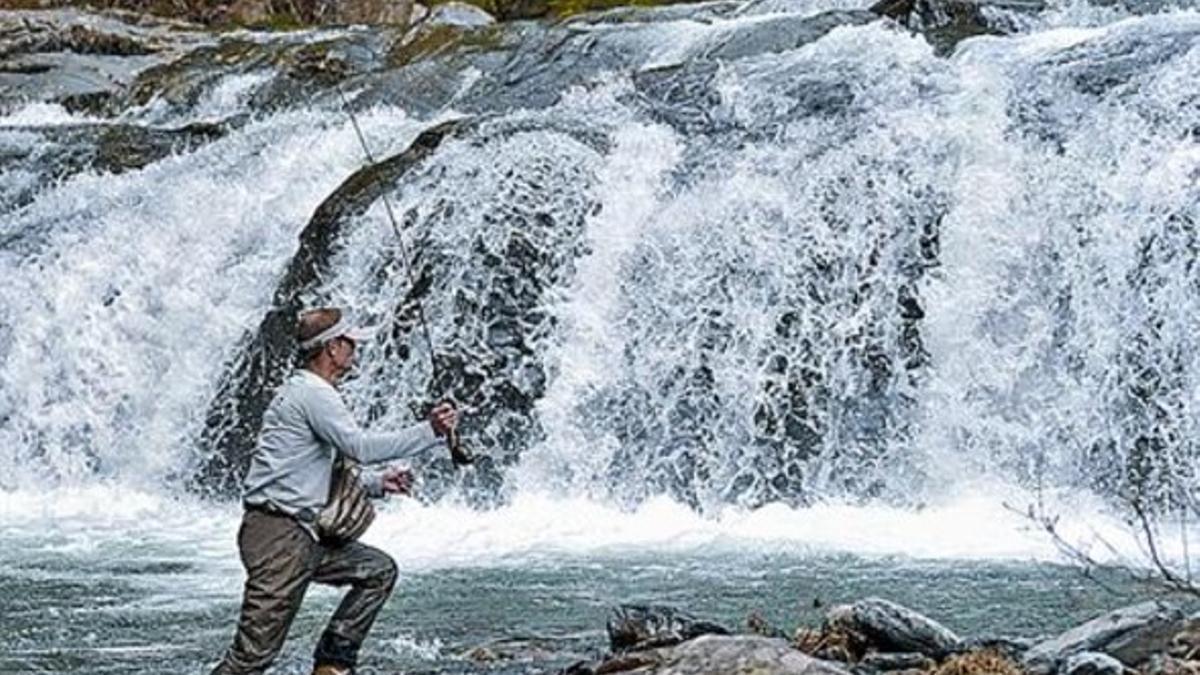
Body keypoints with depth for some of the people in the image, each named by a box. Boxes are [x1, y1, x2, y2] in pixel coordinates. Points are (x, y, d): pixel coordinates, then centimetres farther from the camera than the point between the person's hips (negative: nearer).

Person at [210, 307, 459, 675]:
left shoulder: (305, 392, 20)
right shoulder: (312, 393, -12)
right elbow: (360, 447, -23)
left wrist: (377, 484, 17)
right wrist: (430, 432, -19)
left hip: (304, 534, 10)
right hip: (276, 535, -10)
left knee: (379, 571, 13)